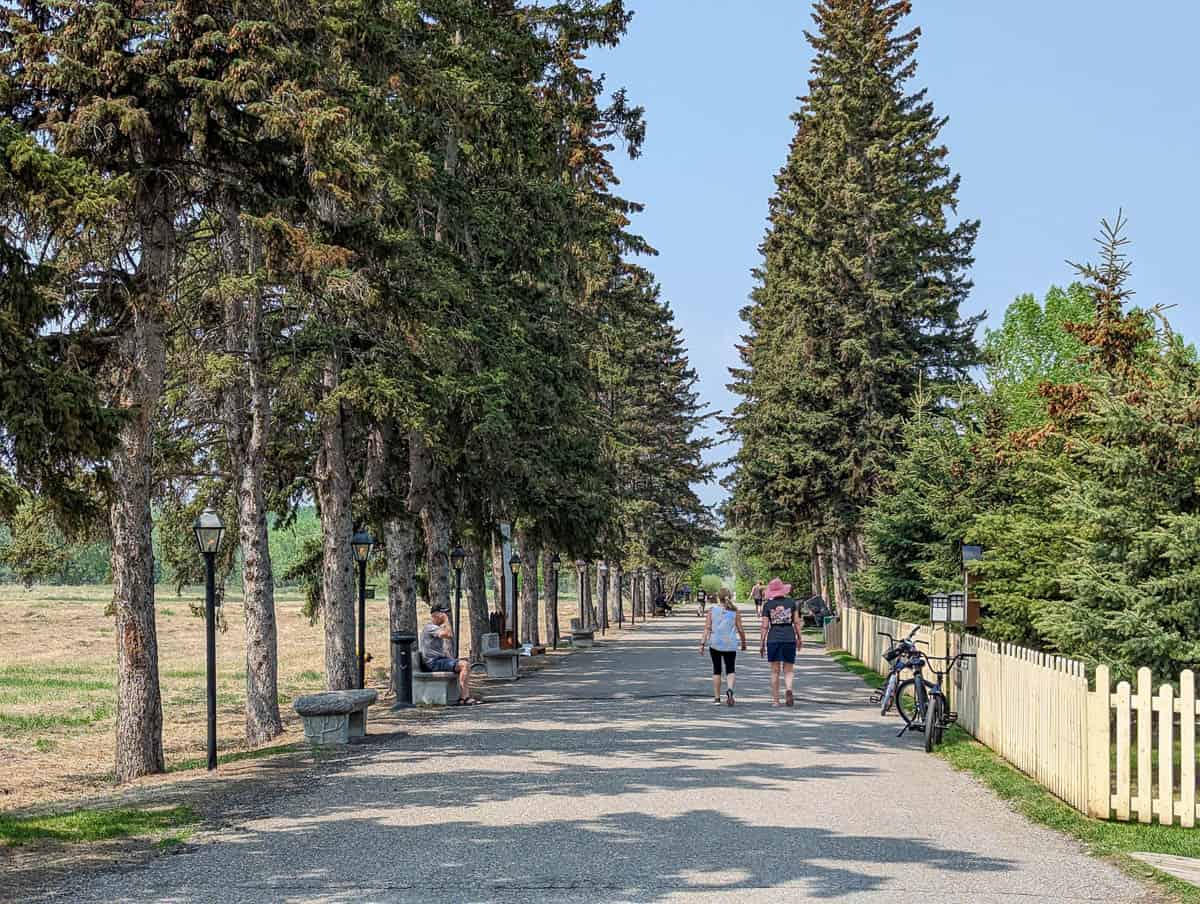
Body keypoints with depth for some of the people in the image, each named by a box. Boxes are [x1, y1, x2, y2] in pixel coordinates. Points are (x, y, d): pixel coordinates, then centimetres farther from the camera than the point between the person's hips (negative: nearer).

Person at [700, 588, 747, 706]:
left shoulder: (712, 610, 0)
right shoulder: (735, 611, 0)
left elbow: (707, 628, -5)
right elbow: (740, 629, 1)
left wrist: (703, 643, -4)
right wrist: (744, 642, 16)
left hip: (715, 644, 0)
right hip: (730, 644, 0)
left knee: (716, 670, 11)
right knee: (730, 670, 6)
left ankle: (717, 698, 15)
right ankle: (730, 689, -23)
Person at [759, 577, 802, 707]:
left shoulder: (767, 605, 0)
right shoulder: (791, 602, 2)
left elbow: (765, 626, -2)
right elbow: (796, 622, 2)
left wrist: (762, 644, 4)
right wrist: (799, 638, 13)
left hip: (773, 639, 0)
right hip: (789, 638, 0)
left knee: (775, 671, 7)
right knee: (788, 670, 7)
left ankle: (775, 700, 8)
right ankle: (789, 689, -21)